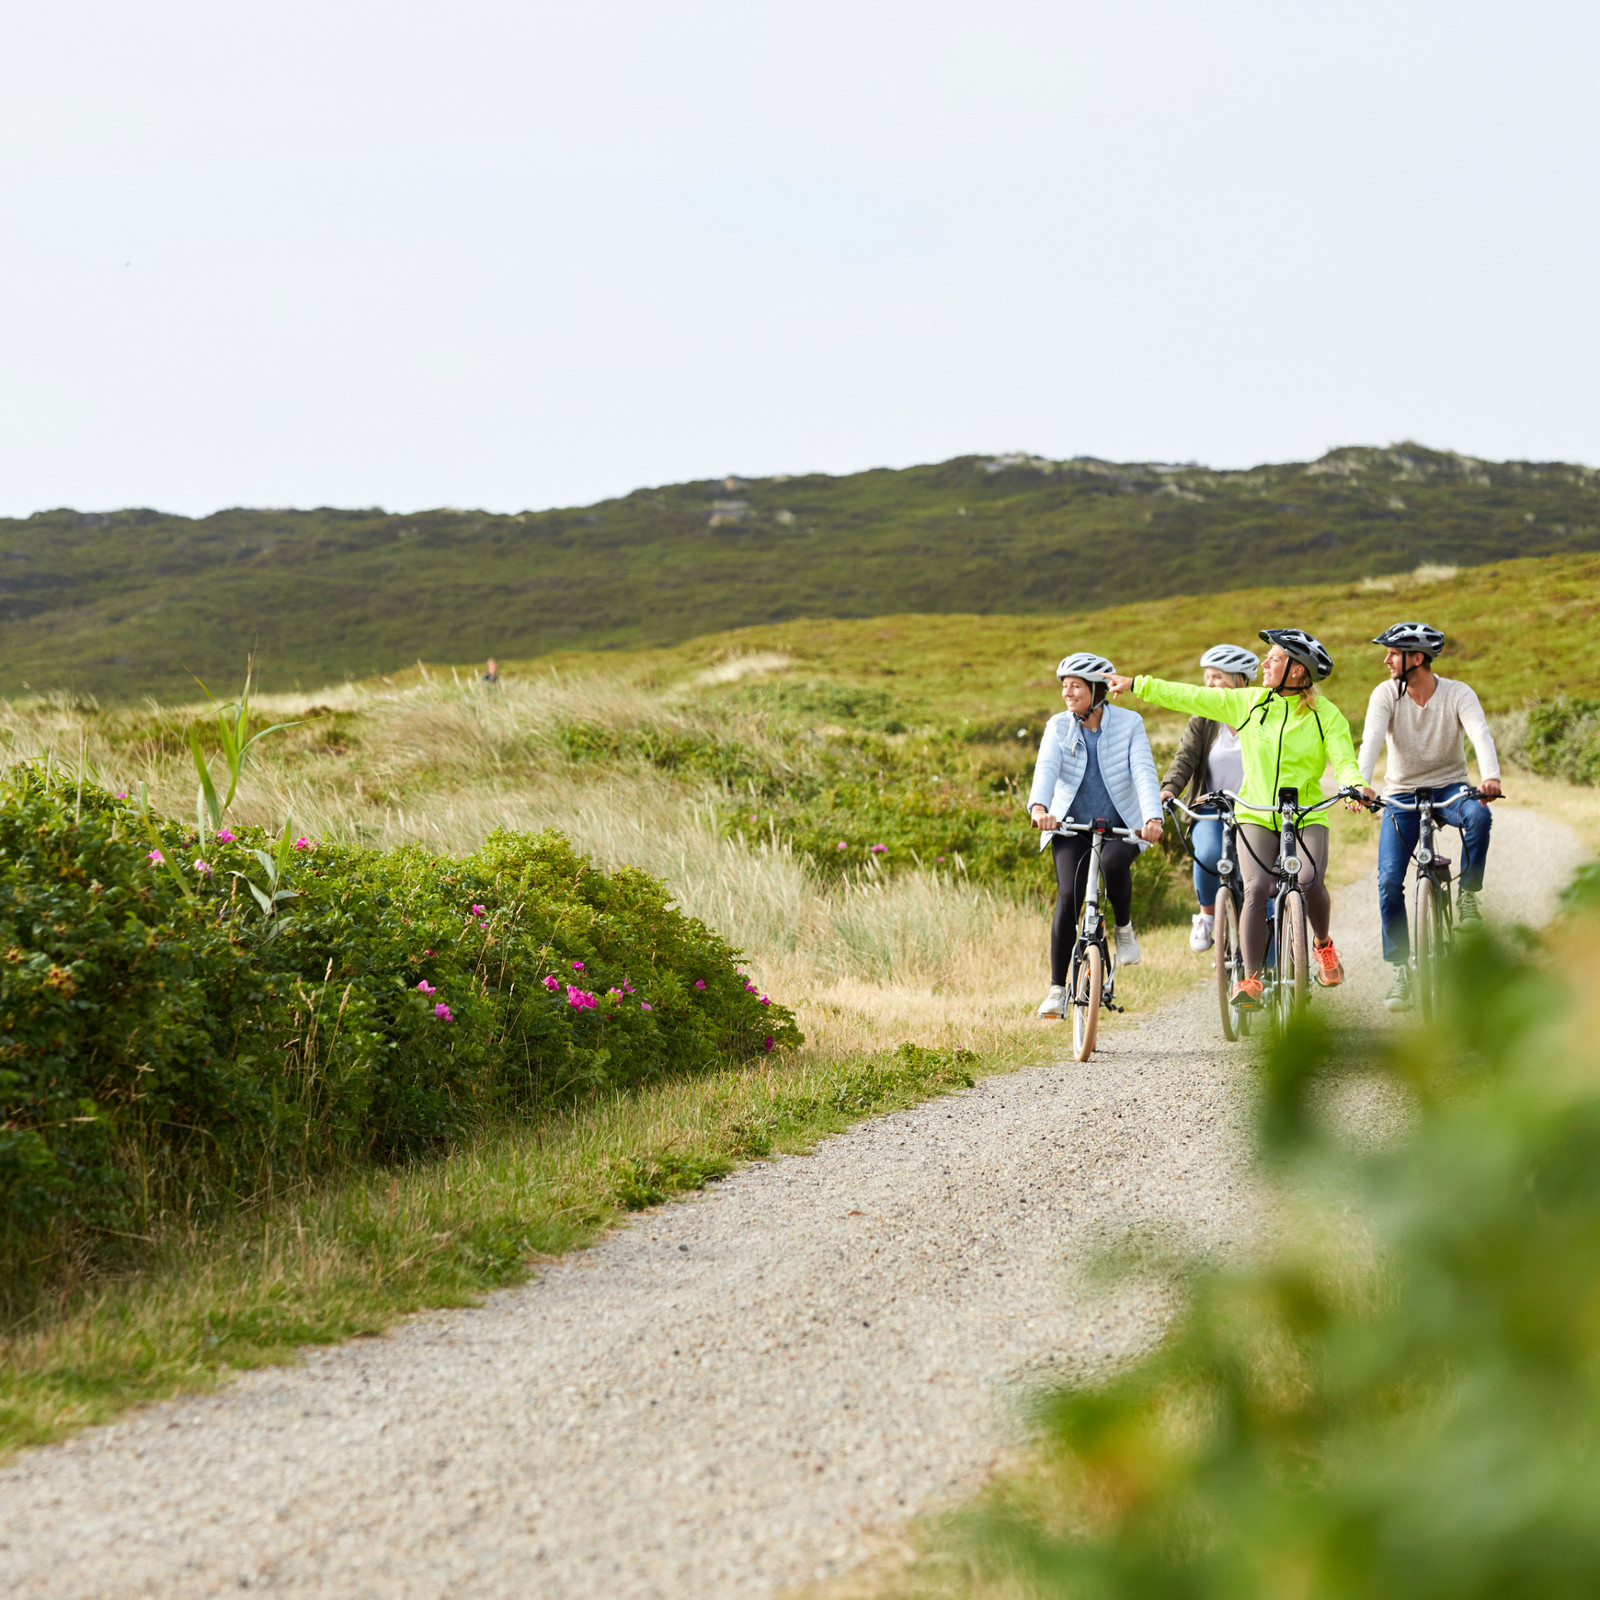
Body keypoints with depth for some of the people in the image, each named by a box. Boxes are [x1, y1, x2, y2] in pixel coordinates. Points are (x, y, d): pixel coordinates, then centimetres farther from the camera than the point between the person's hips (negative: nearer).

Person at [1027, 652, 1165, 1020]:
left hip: (1122, 826, -1)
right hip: (1072, 826, 1)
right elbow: (1046, 768, -19)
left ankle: (1124, 929, -5)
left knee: (1113, 863, -34)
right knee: (1068, 898, -16)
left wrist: (1153, 817, -35)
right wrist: (1039, 807, -40)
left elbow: (1144, 772, -17)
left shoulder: (1129, 723, -6)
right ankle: (1057, 989, -10)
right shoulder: (1059, 726, -2)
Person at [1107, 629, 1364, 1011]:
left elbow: (1344, 760, -11)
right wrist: (1136, 685, 11)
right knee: (1257, 889, -20)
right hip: (1256, 814, 2)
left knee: (1310, 880, -26)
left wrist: (1356, 785, -34)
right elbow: (1191, 696, 10)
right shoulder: (1248, 703, 5)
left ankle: (1323, 944, 6)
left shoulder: (1325, 714, -1)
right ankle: (1250, 980, -13)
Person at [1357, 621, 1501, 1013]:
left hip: (1449, 788, -1)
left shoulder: (1457, 694, -13)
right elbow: (1372, 739, -25)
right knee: (1389, 881, -13)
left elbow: (1480, 734, -28)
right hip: (1402, 794, 1)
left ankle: (1468, 894, -13)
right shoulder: (1386, 694, -10)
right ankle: (1400, 969, -1)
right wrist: (1361, 784, -44)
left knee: (1478, 815, -36)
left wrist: (1490, 776, -49)